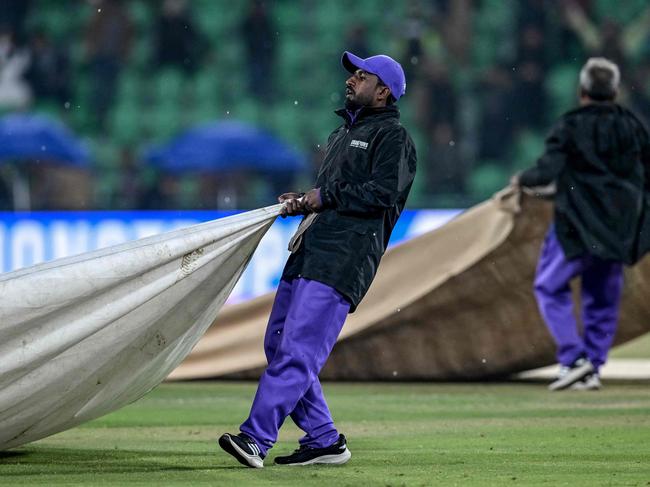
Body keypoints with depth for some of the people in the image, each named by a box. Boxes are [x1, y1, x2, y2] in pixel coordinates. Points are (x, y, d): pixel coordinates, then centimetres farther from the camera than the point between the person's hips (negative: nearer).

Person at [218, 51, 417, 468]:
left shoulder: (393, 137, 0)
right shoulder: (344, 132, 29)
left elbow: (383, 193, -15)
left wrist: (326, 196, -9)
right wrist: (303, 203, 11)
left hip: (344, 257, -10)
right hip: (309, 251, 10)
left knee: (298, 350, -17)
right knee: (278, 344, 6)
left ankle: (256, 439, -25)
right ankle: (324, 440, 12)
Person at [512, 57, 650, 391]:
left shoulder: (570, 126, -10)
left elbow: (547, 171, -16)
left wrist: (522, 179, 3)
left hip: (579, 226, -5)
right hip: (619, 230, 5)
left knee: (550, 288, 7)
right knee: (603, 299, 13)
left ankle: (573, 360, -6)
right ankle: (592, 370, 9)